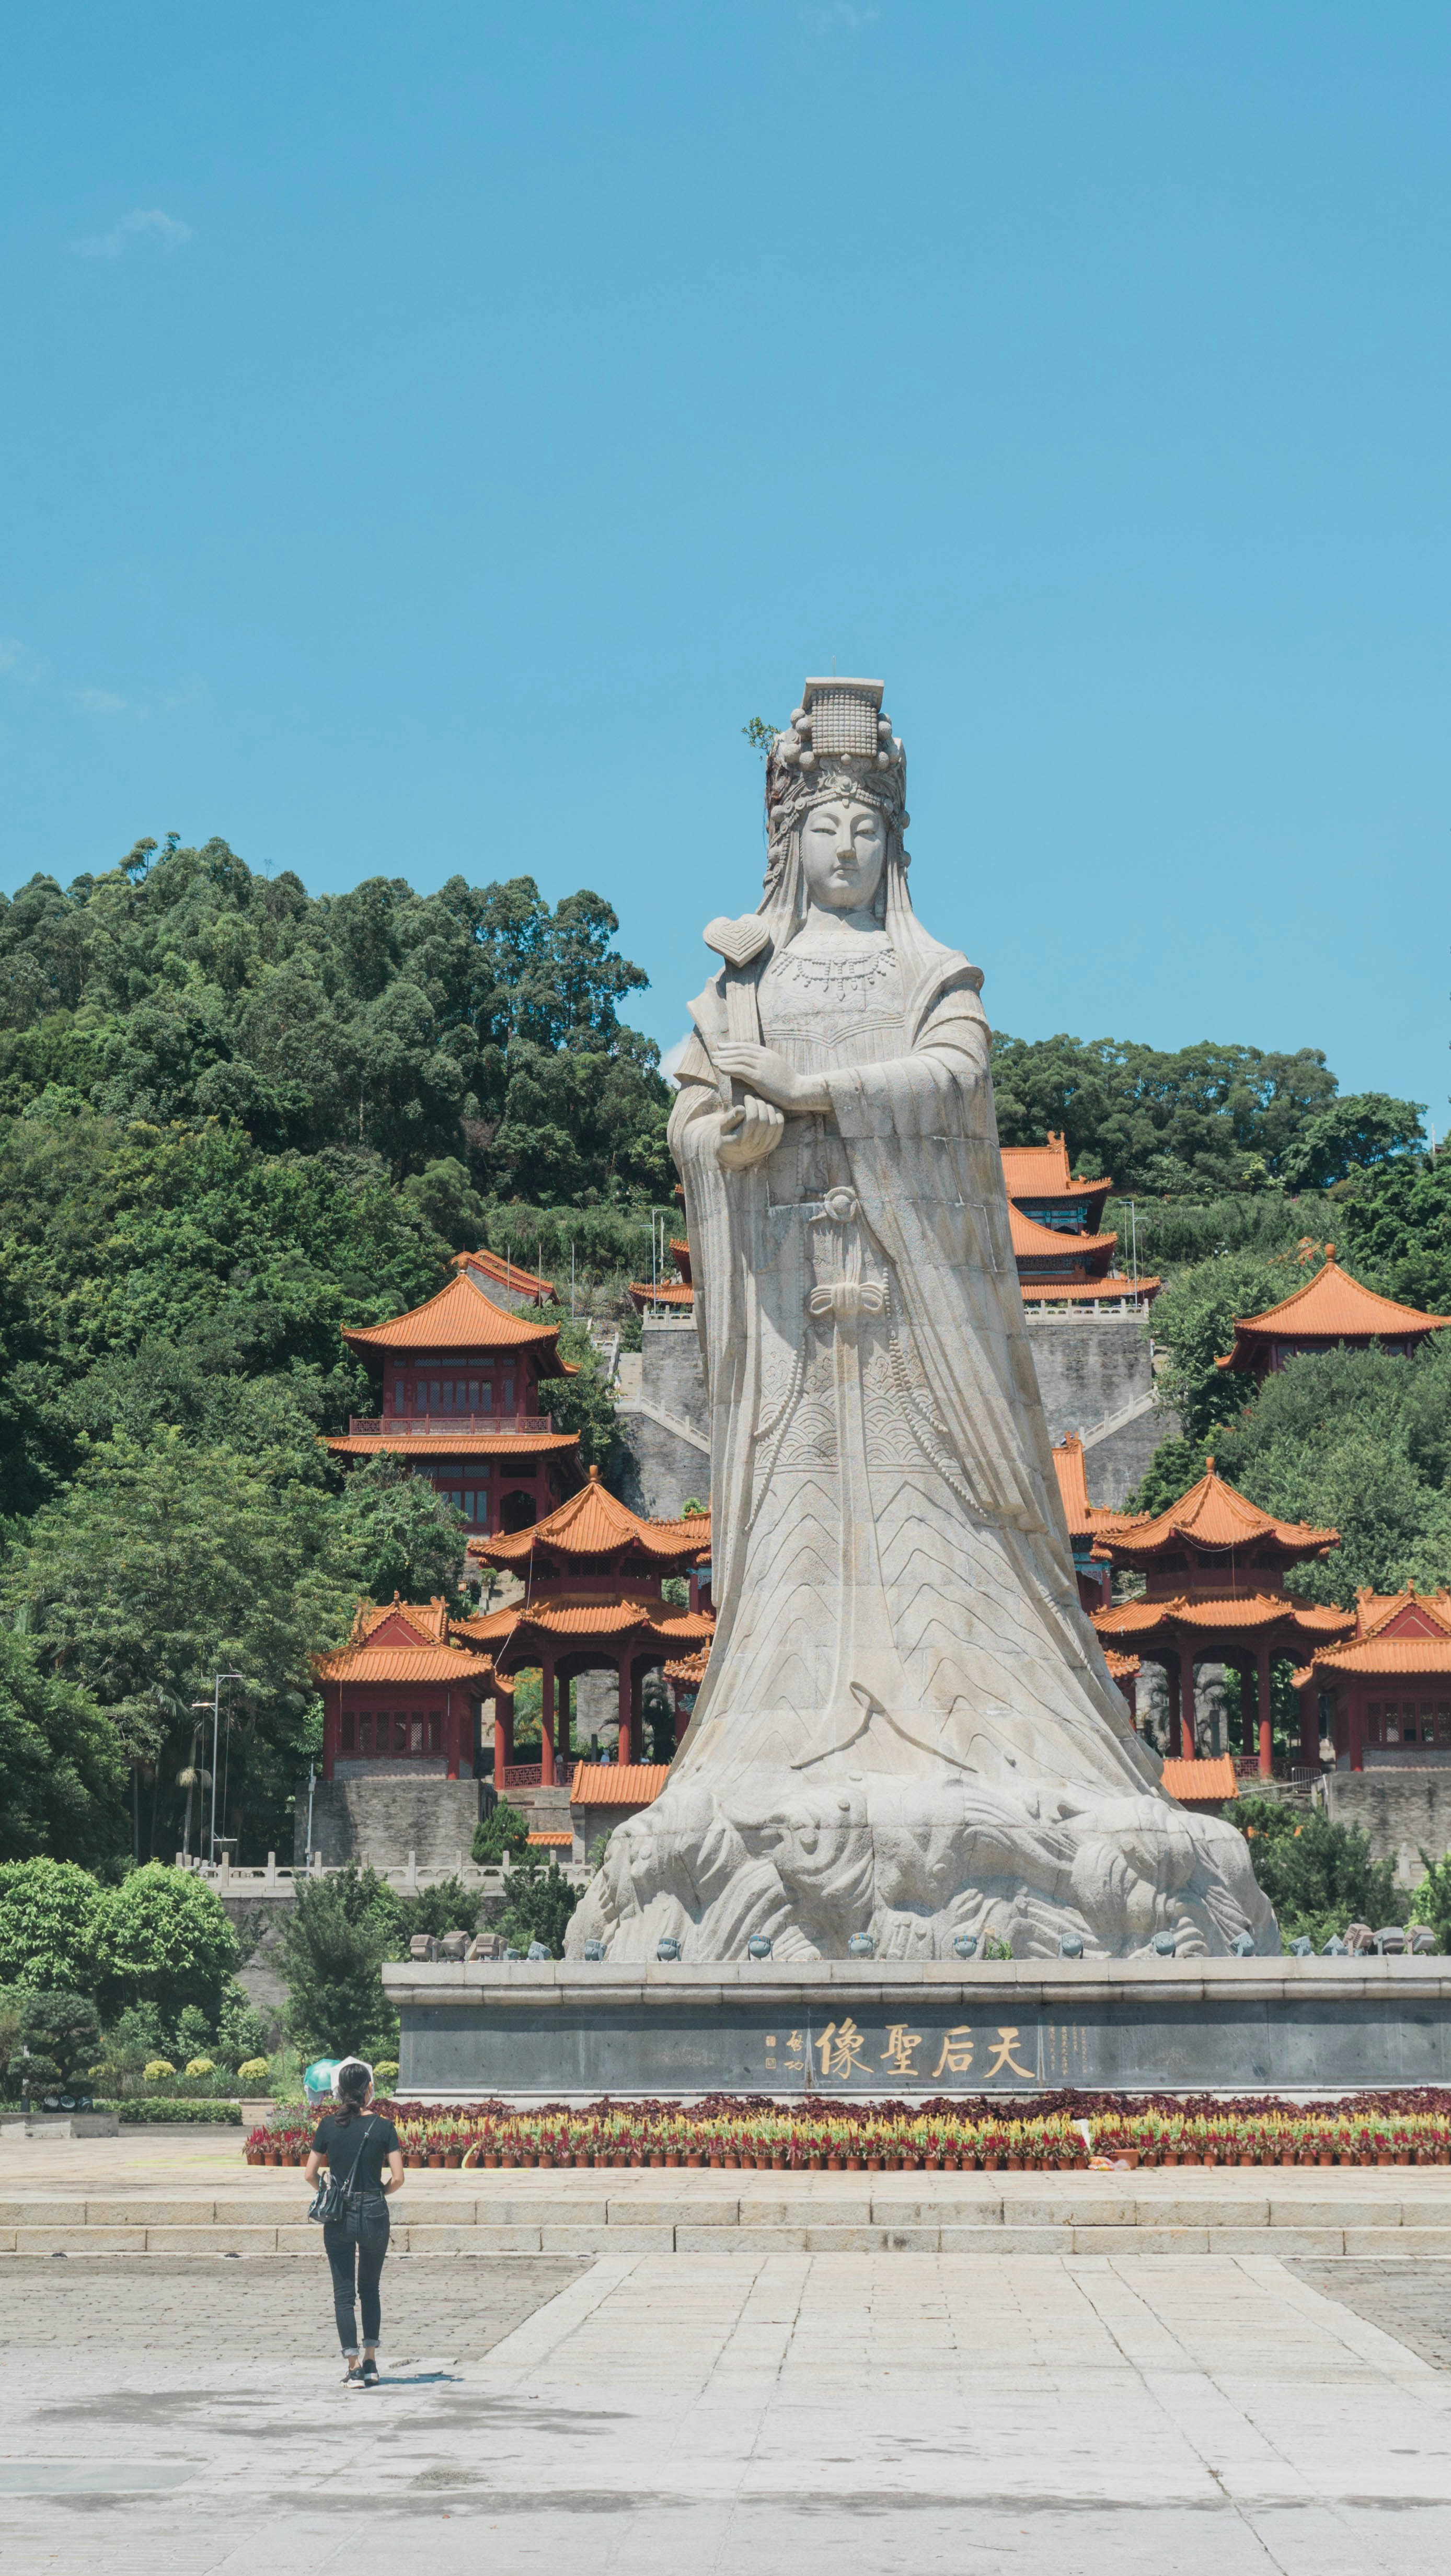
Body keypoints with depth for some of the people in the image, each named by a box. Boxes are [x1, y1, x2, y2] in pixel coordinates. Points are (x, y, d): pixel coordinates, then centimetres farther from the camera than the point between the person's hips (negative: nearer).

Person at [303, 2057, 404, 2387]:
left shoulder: (329, 2124, -3)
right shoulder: (383, 2126, -5)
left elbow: (311, 2173, -1)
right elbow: (398, 2178, -8)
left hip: (338, 2216, 0)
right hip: (374, 2213, 0)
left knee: (343, 2293, 5)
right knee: (370, 2289, 18)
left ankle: (353, 2368, -1)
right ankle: (371, 2363, 14)